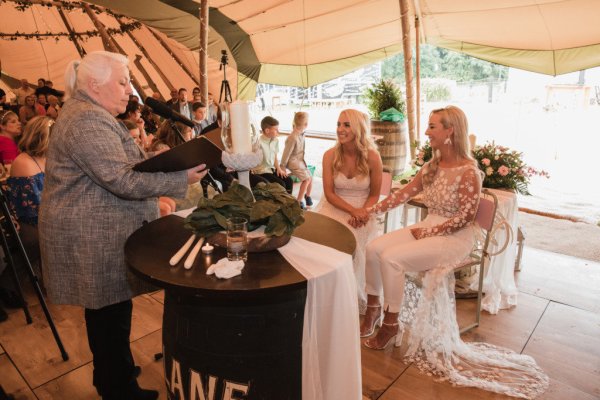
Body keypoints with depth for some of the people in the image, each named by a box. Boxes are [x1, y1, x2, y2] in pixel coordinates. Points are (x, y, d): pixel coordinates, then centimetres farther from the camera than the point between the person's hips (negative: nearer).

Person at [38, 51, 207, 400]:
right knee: (111, 315, 3)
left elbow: (114, 169, 21)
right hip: (94, 239, -11)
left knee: (106, 311, 21)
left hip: (97, 233, 11)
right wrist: (181, 179, -22)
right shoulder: (88, 120, -20)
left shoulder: (90, 114, 16)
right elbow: (123, 180, -26)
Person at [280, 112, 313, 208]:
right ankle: (299, 201, -2)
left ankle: (307, 195, 35)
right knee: (306, 179, -14)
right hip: (294, 161, -8)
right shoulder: (293, 138, -26)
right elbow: (287, 153, -18)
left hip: (300, 160, 8)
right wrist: (282, 166, -10)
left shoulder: (301, 134, -1)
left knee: (310, 178, 9)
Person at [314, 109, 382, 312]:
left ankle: (357, 299, -4)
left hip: (362, 210, -1)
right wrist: (352, 211, -19)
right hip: (334, 207, 2)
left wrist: (362, 213, -18)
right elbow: (329, 194, -5)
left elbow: (374, 195, 1)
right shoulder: (330, 155, -3)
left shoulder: (372, 157, -7)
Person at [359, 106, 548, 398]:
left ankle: (391, 324, -5)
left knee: (392, 258, -25)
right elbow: (404, 193, 6)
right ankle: (373, 307, 9)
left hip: (455, 237, -8)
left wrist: (429, 232, -18)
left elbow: (465, 217, -17)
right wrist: (373, 209, -2)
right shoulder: (432, 165, 7)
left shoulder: (468, 170, -16)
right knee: (374, 248, -8)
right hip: (429, 228, 8)